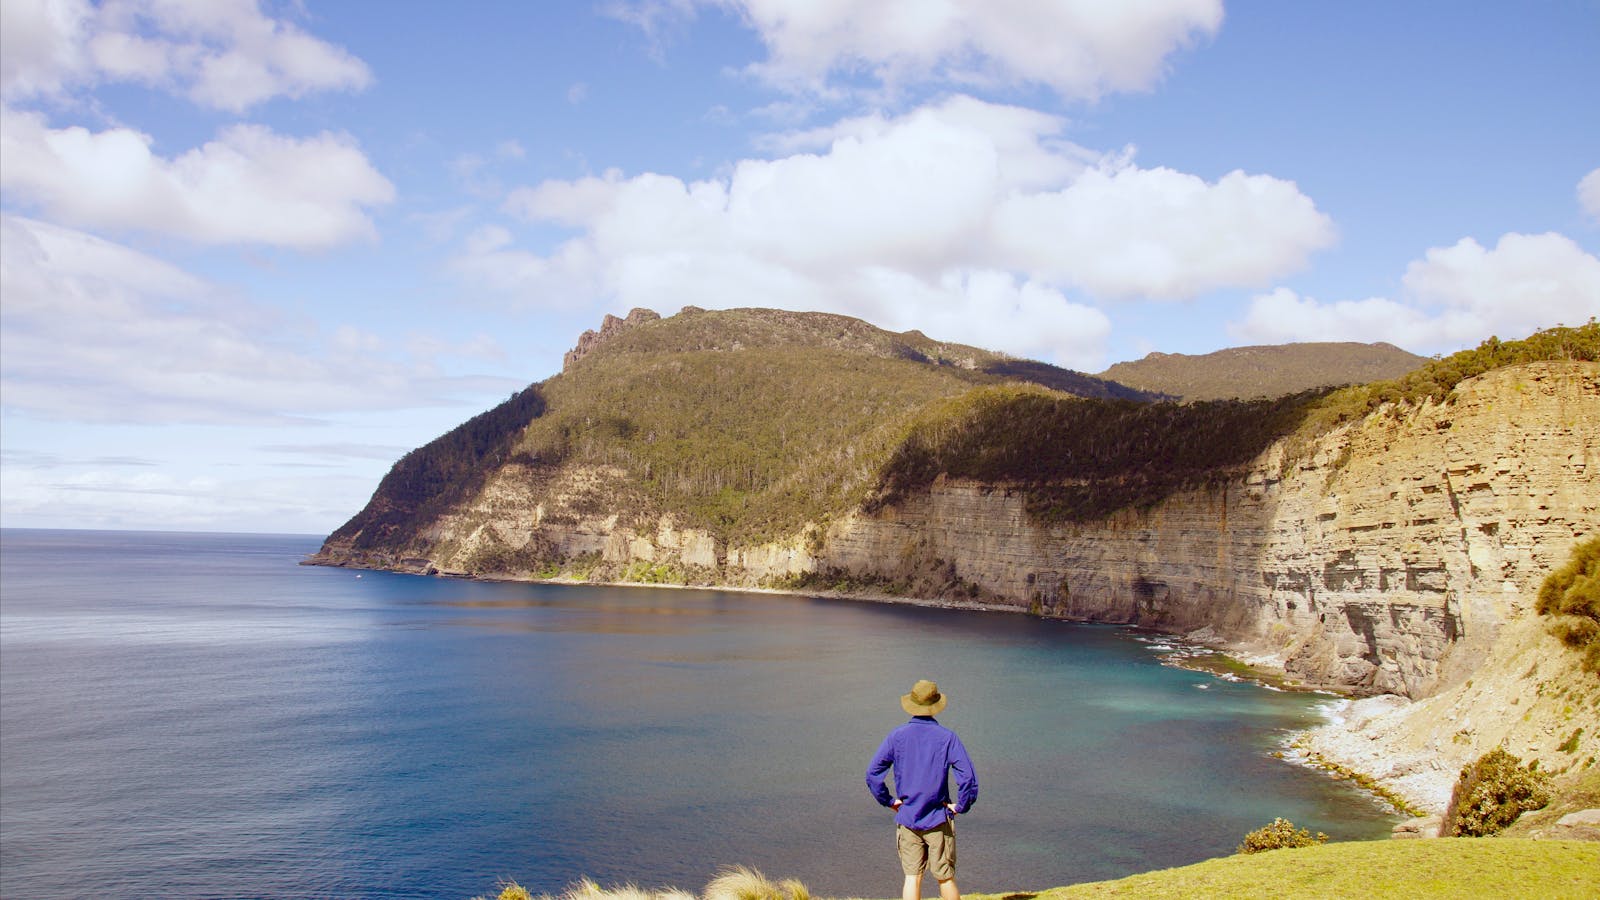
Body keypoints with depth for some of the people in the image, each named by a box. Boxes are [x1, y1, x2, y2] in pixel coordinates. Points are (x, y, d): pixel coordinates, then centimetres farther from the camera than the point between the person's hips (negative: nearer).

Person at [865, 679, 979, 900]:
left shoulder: (897, 736, -2)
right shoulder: (947, 737, -7)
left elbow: (872, 773, -4)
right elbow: (968, 777, -13)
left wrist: (889, 800, 5)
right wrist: (960, 806, -2)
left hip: (907, 820, 2)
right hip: (938, 820, -1)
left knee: (912, 878, 6)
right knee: (946, 878, 8)